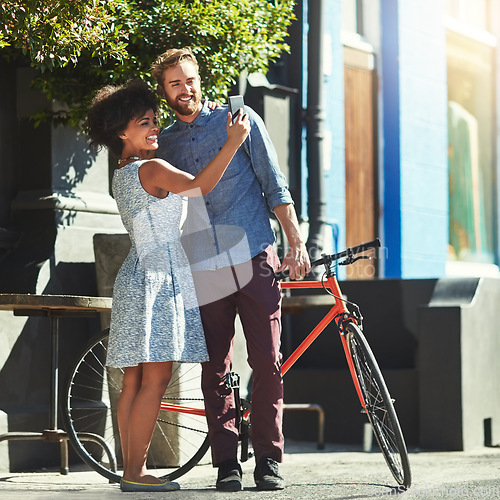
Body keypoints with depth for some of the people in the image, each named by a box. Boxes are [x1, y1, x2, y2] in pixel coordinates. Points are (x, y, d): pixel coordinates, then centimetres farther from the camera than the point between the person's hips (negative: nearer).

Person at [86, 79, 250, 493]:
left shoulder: (123, 175, 17)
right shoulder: (153, 169, -12)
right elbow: (200, 186, -12)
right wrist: (233, 142, -13)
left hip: (137, 276, 10)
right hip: (159, 277, -10)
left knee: (135, 381, 8)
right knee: (155, 379, -9)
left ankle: (131, 469, 9)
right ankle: (135, 473, -10)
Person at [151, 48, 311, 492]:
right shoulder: (163, 143, 14)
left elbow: (275, 185, 6)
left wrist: (296, 242, -3)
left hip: (254, 259, -2)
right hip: (202, 270, 2)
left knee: (268, 363, -5)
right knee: (216, 370, -1)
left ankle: (269, 460, 1)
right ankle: (226, 463, 4)